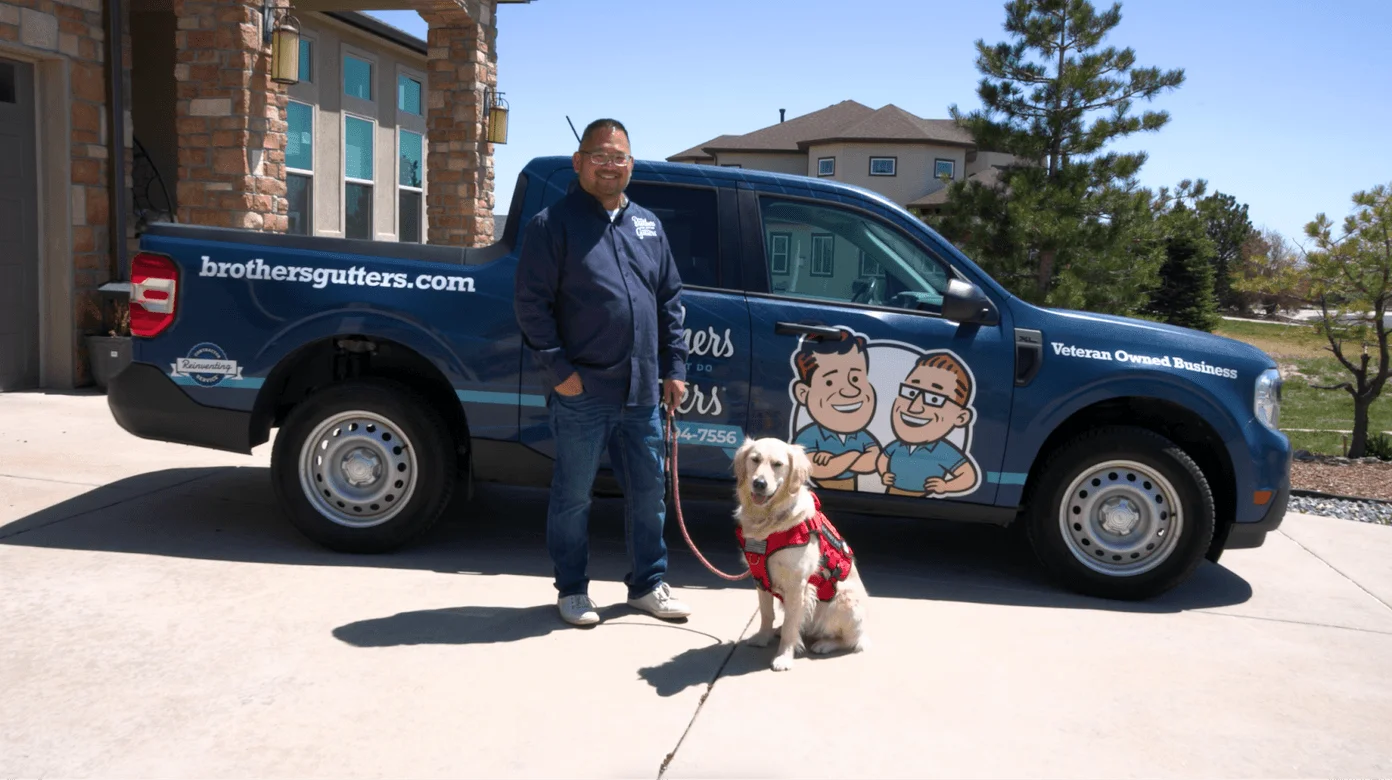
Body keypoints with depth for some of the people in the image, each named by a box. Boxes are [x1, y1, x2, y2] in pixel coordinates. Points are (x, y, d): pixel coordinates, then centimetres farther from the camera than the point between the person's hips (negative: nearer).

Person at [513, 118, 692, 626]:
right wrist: (559, 369, -13)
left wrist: (673, 367, 11)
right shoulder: (554, 223, -4)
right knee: (573, 496, 7)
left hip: (642, 393, 5)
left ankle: (647, 584, 29)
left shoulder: (648, 225, 14)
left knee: (649, 492, 13)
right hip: (582, 393, -5)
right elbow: (531, 303, -8)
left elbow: (669, 300, 17)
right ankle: (572, 590, 23)